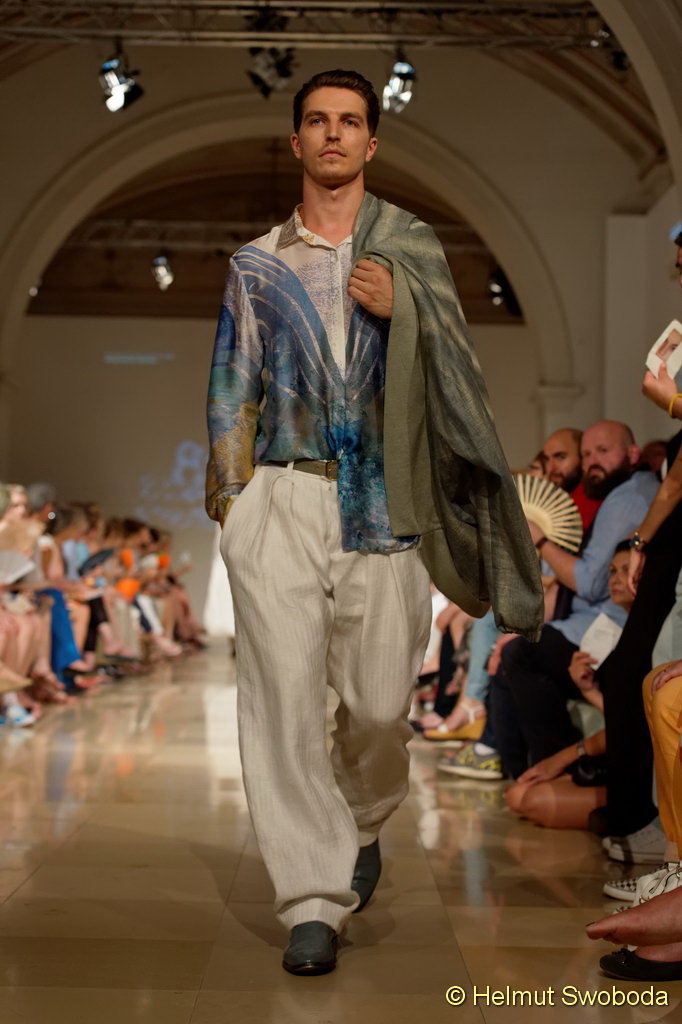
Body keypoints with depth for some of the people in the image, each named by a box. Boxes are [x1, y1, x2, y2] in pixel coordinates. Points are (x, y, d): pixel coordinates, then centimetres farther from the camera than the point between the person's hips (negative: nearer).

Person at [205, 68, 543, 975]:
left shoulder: (412, 246, 13)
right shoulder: (258, 263, 14)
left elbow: (454, 363, 7)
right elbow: (233, 385, 13)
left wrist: (402, 310, -11)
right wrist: (228, 491, 5)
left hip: (382, 501, 0)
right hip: (281, 498, 0)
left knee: (380, 700, 0)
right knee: (285, 692, -9)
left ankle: (362, 826, 31)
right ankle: (313, 900, -3)